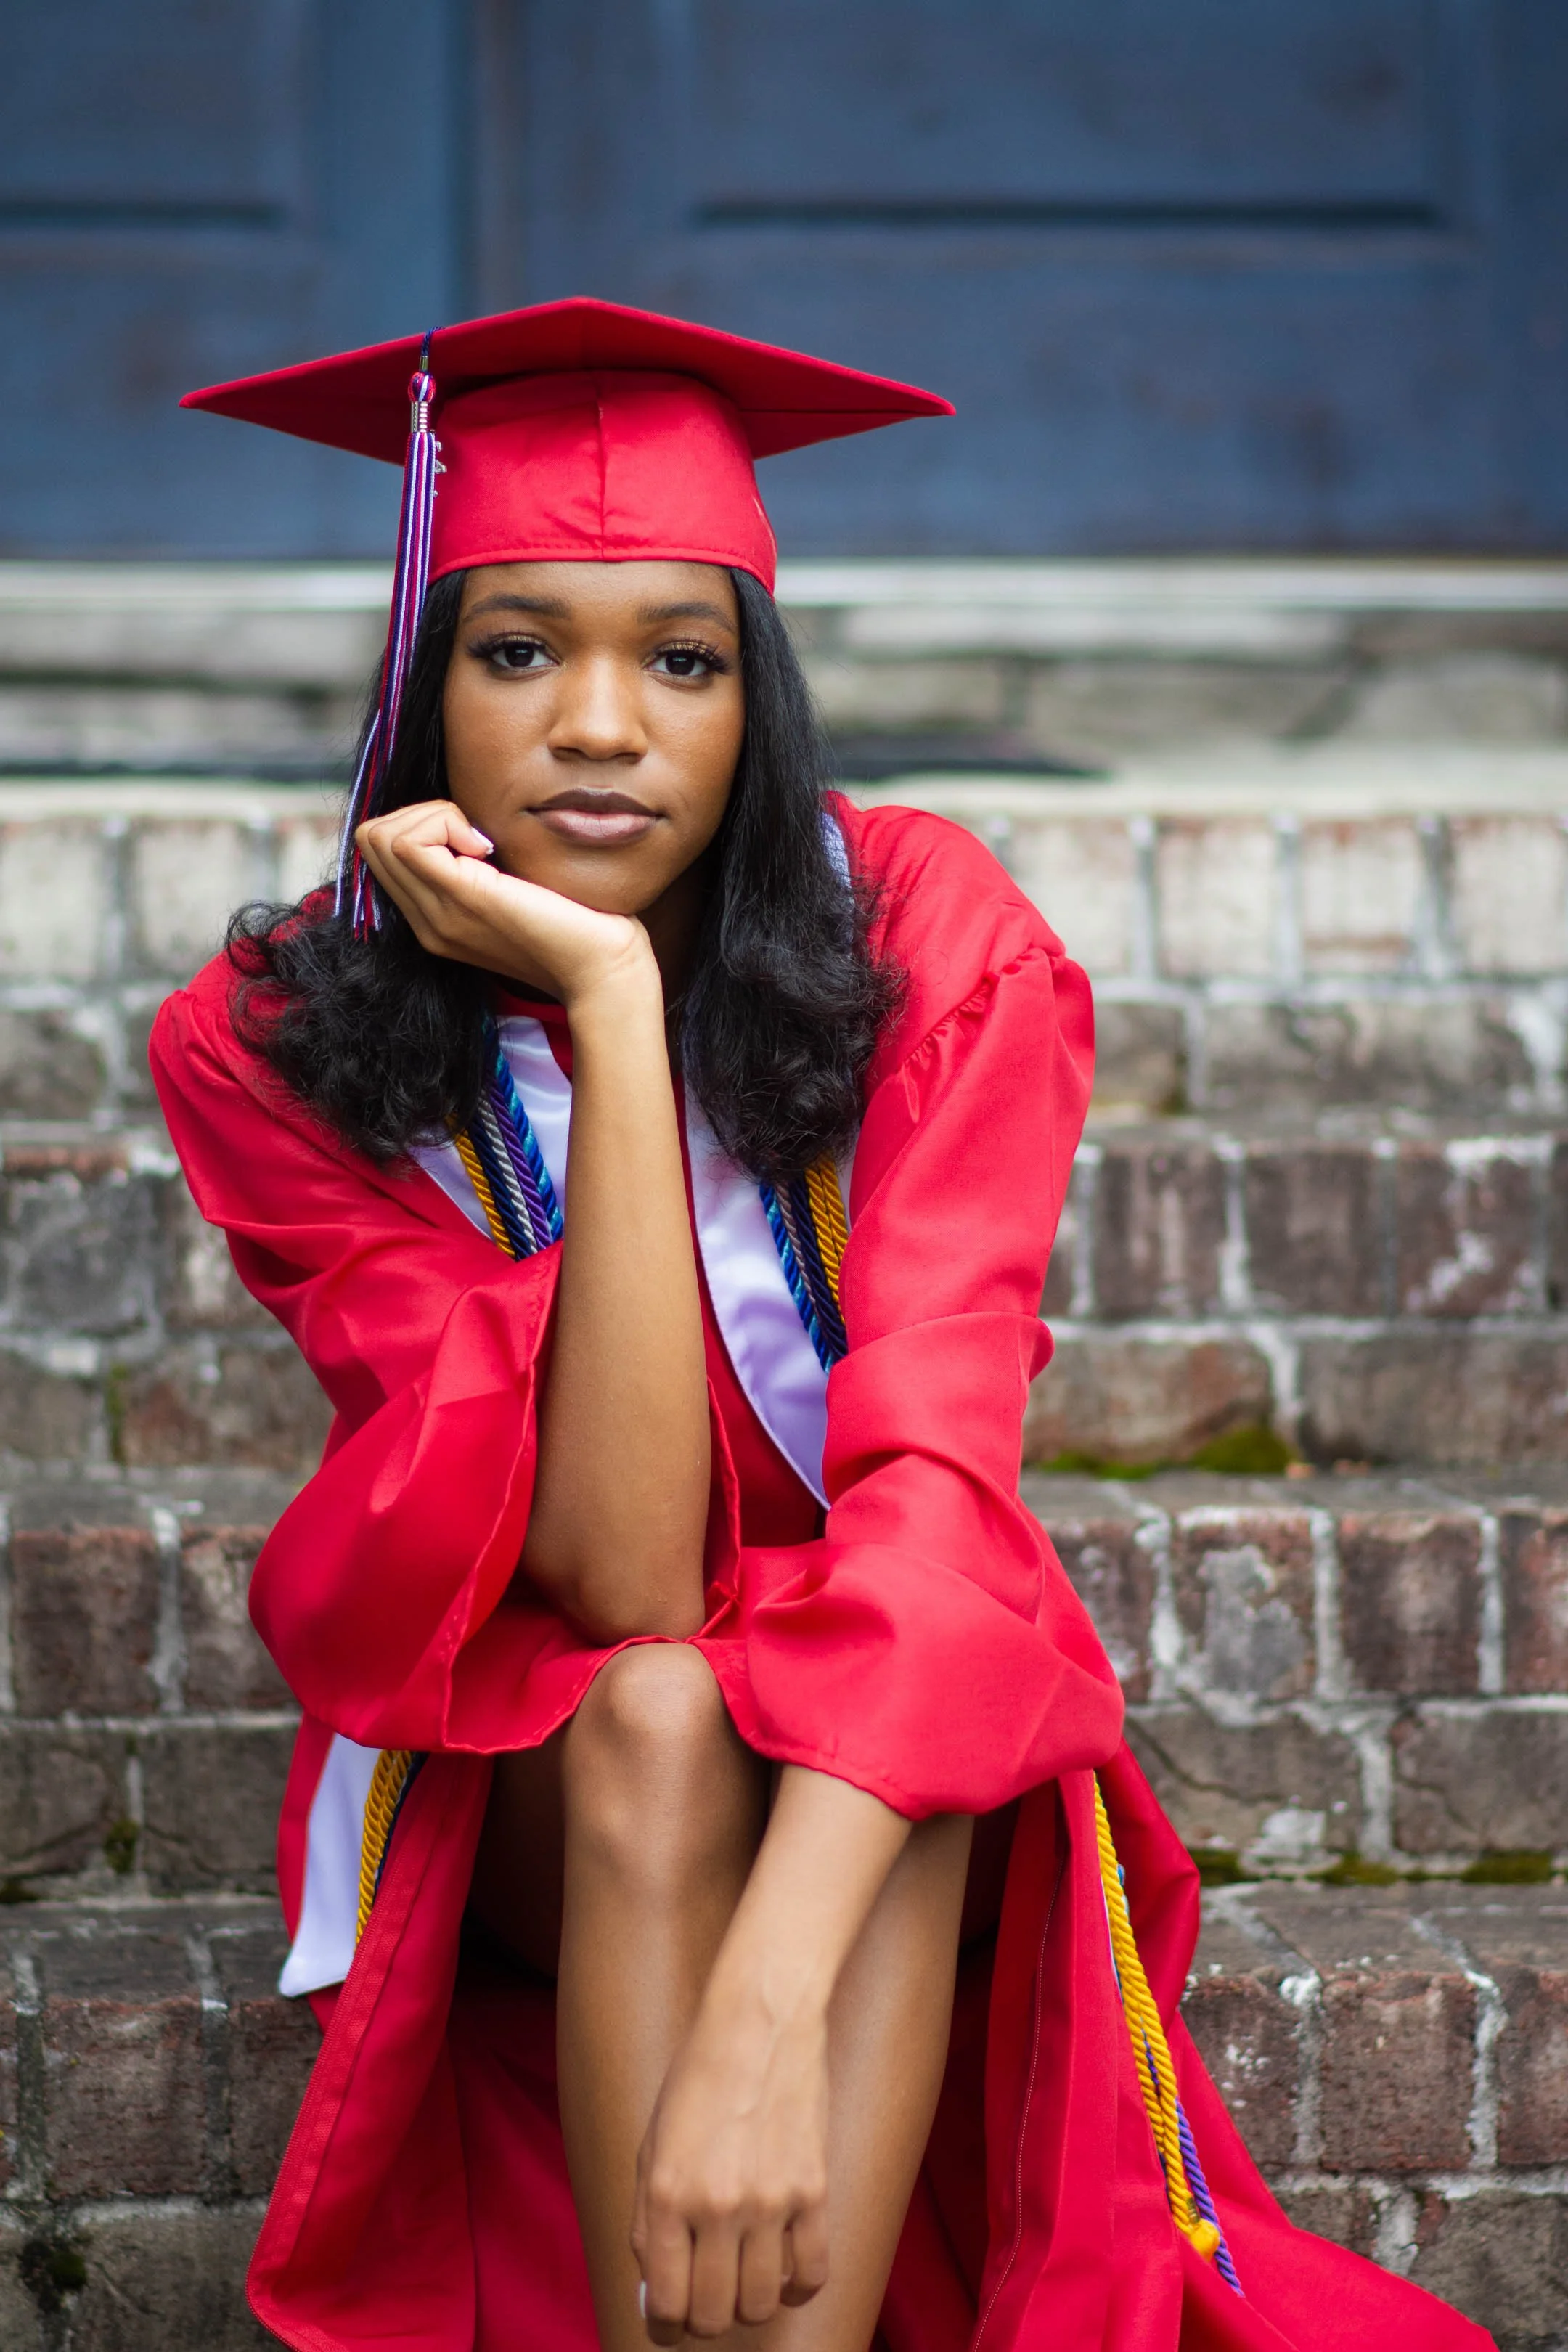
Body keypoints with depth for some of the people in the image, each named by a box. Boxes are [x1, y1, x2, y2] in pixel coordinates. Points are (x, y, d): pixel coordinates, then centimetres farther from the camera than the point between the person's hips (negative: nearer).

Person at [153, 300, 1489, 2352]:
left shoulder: (937, 948, -17)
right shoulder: (275, 1049, -18)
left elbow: (932, 1474, -30)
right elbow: (623, 1576, -27)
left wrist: (767, 2009, -45)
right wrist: (608, 1003, -32)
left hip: (888, 1793, 0)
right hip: (516, 1776, 0)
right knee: (655, 1717, -33)